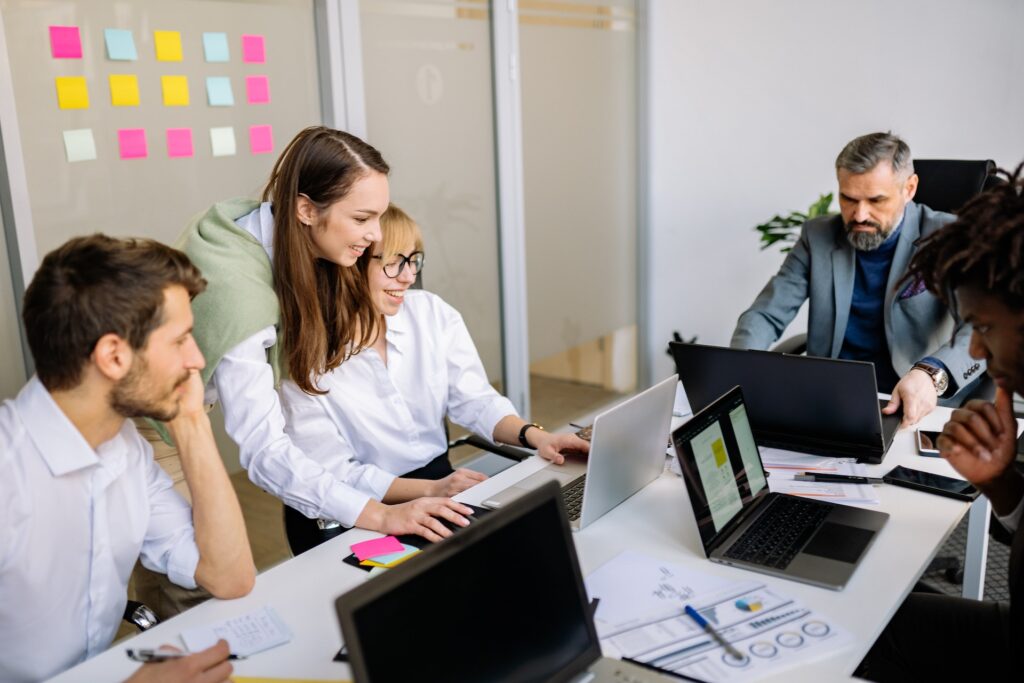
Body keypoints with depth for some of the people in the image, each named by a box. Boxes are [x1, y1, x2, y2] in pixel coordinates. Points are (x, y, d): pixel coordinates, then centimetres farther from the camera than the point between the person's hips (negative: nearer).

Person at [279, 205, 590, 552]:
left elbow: (475, 401, 1)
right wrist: (430, 490, -27)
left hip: (443, 478, 6)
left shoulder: (433, 313, 0)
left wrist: (534, 435, -18)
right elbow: (334, 474, -15)